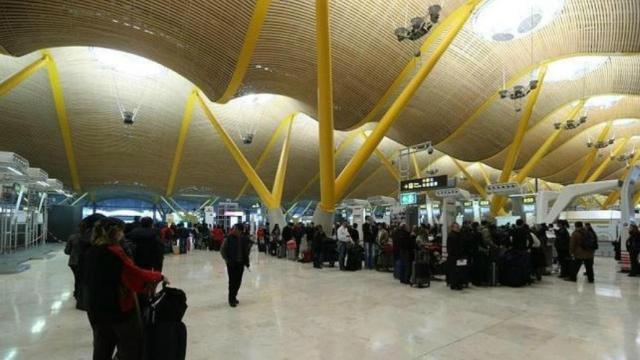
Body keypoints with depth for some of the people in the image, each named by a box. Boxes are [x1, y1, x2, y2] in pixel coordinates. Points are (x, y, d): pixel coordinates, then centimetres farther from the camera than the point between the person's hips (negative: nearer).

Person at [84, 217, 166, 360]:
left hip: (97, 309, 8)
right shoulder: (114, 252, -20)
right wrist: (158, 276, -7)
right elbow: (136, 274, -21)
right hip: (120, 308, -8)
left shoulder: (92, 252, 5)